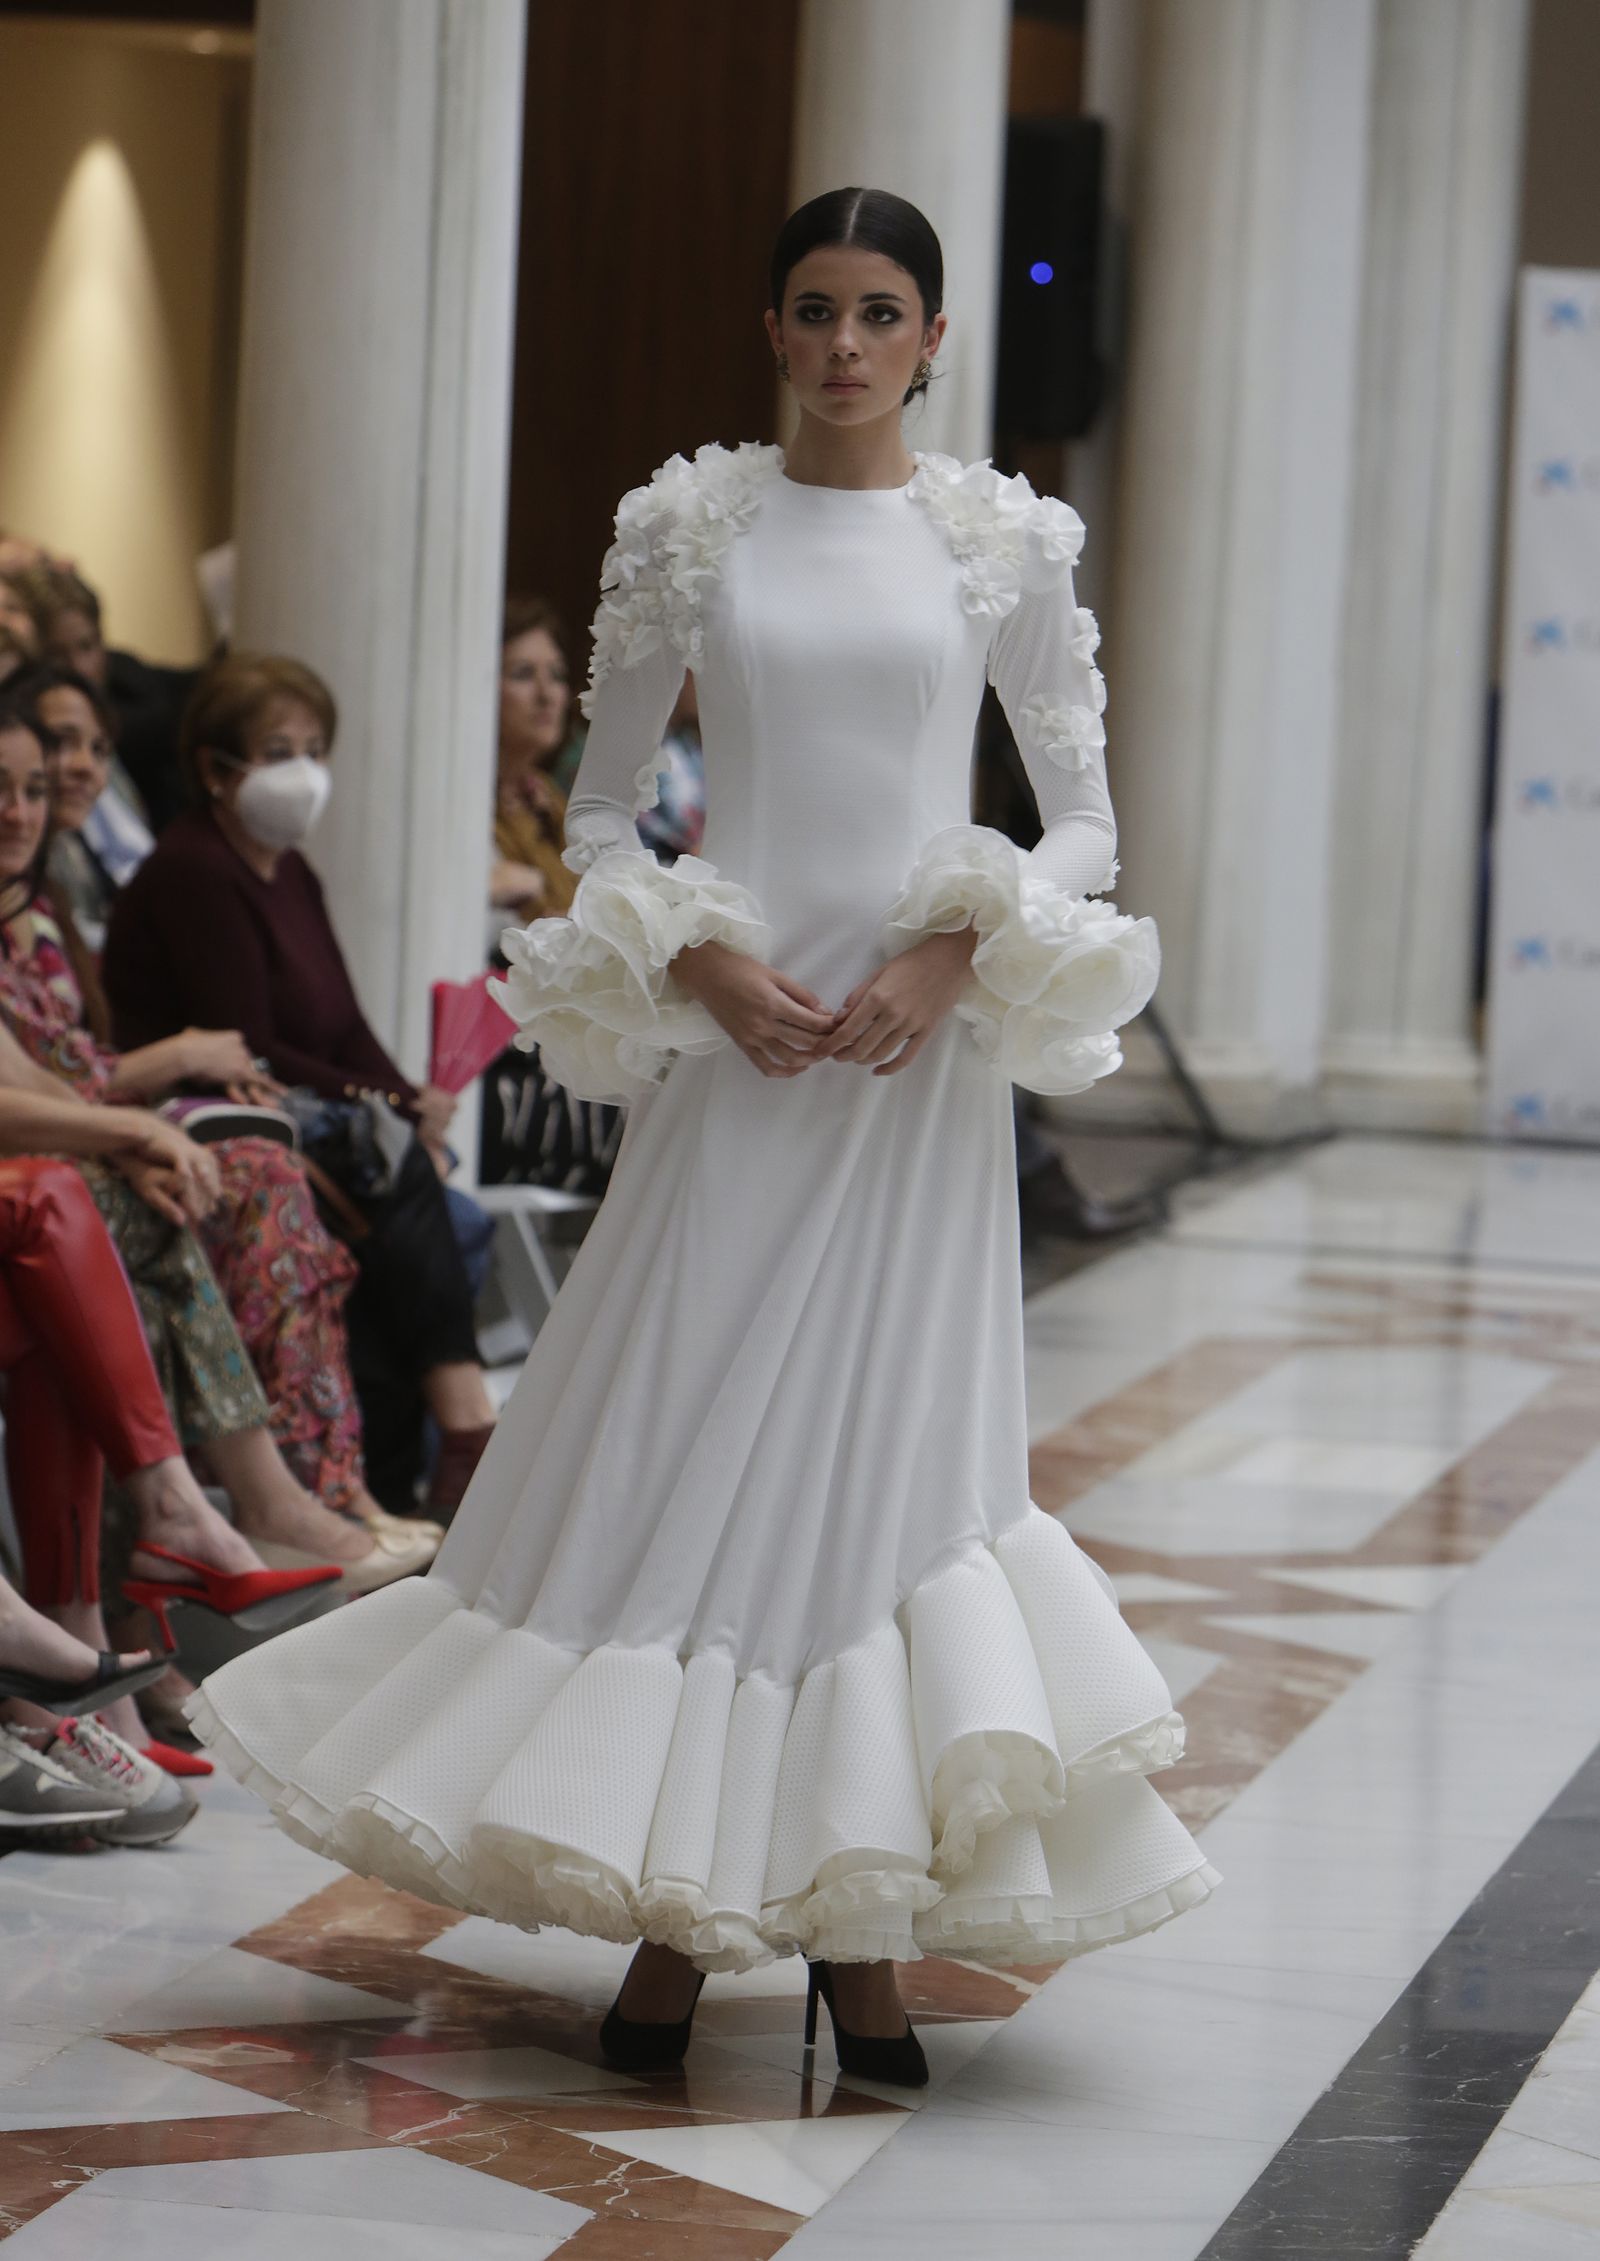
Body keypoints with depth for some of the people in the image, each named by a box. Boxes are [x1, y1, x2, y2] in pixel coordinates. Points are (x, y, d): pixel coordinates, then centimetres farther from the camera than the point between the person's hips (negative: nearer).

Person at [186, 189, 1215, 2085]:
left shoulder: (998, 541, 4)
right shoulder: (688, 525, 5)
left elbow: (1084, 814, 7)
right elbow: (599, 805, 9)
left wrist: (957, 961, -9)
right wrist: (691, 958, -8)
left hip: (924, 1052, 0)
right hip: (733, 1037, 0)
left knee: (889, 1446, 0)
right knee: (683, 1433, -2)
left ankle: (864, 1910, 8)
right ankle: (675, 1908, 8)